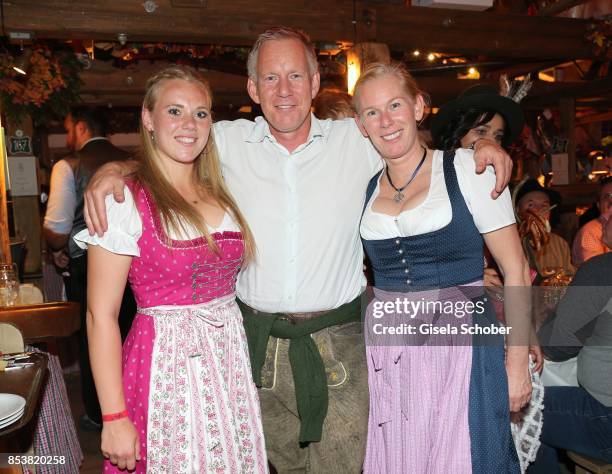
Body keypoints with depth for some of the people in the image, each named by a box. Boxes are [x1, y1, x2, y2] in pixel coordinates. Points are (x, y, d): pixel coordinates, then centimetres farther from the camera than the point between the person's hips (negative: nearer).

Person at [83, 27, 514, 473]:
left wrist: (479, 144, -8)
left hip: (338, 344, -1)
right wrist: (113, 170, -10)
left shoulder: (357, 141, 0)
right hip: (260, 345, 2)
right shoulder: (227, 142, 0)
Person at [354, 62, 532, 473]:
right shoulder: (367, 189, 7)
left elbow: (516, 270, -5)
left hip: (461, 348, -3)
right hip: (387, 357, 4)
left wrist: (518, 361, -7)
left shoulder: (466, 168, -5)